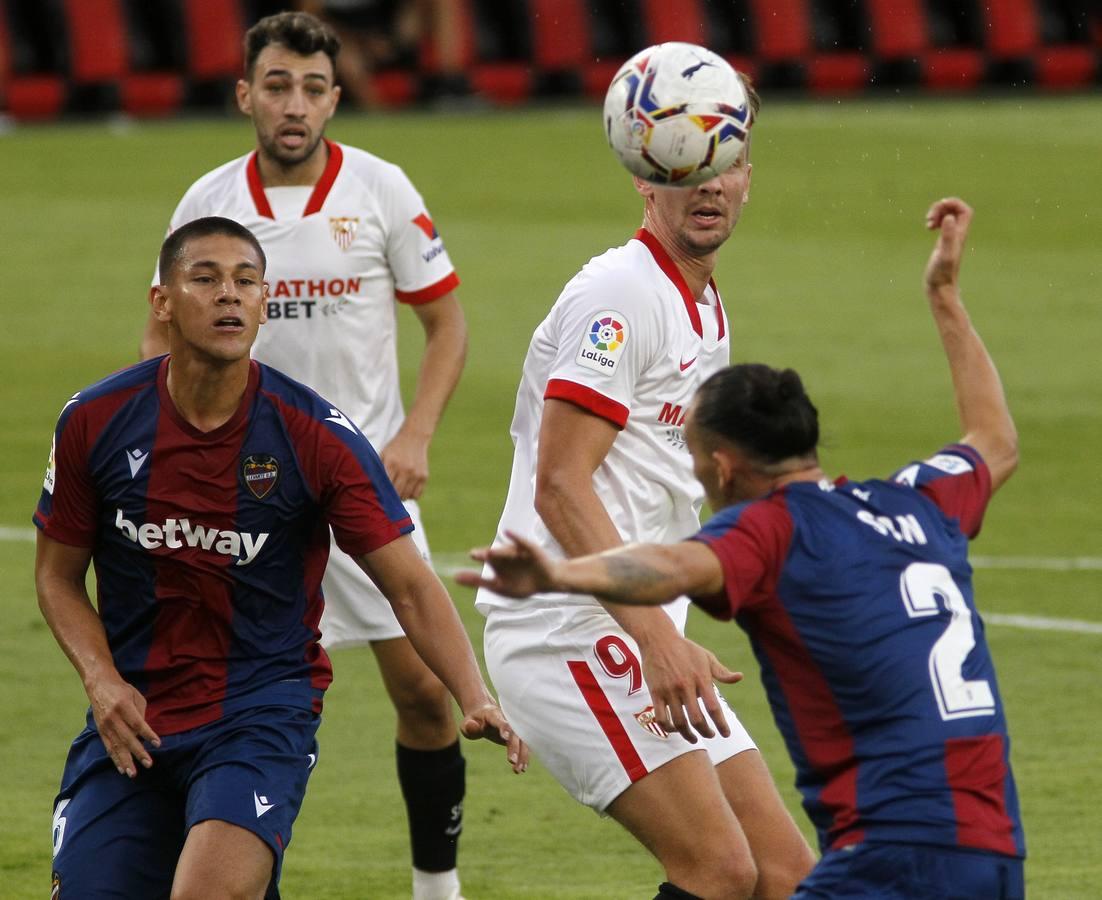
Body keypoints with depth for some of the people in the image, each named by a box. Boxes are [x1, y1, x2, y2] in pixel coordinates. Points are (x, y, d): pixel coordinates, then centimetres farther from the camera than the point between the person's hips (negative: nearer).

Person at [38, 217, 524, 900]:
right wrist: (103, 681, -8)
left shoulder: (316, 435, -10)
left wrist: (476, 699, -23)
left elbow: (411, 586, -8)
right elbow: (58, 574, 8)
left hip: (265, 710, -3)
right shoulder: (96, 421, -4)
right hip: (130, 720, 3)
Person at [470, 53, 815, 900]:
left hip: (645, 638, 10)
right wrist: (657, 636, -25)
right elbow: (559, 485, -19)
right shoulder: (622, 295, -11)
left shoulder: (707, 312, 18)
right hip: (568, 631, -10)